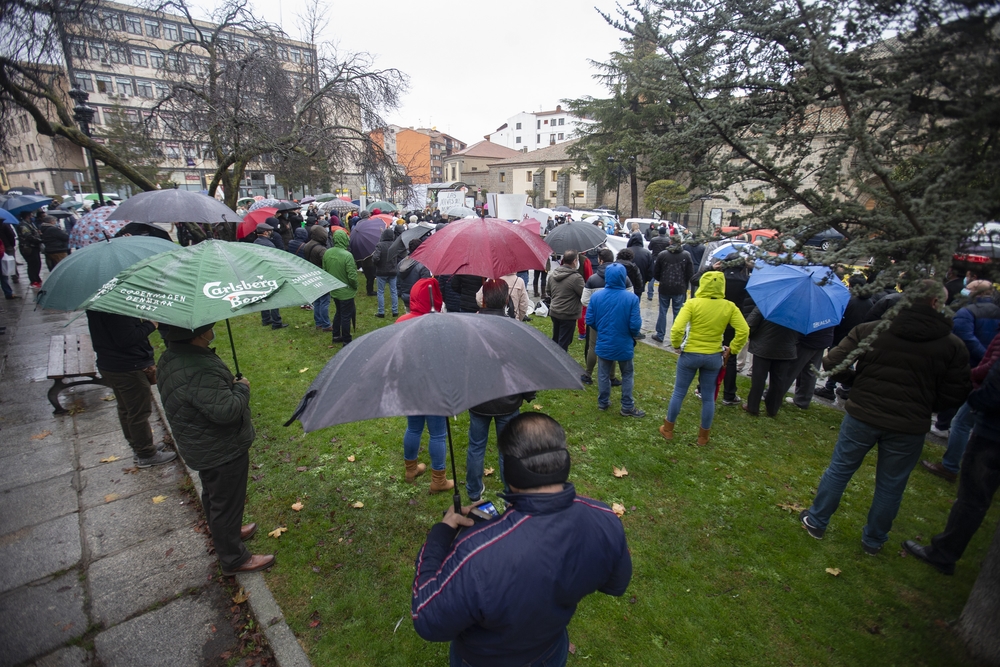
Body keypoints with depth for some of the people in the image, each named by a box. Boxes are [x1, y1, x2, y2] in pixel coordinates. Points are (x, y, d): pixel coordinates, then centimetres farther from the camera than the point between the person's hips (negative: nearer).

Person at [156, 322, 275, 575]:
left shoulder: (172, 357, -2)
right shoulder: (199, 371, -36)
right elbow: (226, 411, -36)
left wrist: (229, 384, 2)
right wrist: (241, 388, -20)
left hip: (203, 448, 10)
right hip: (222, 452, -10)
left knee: (213, 495, 29)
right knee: (227, 503, 9)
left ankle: (223, 534, 53)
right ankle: (233, 559, 27)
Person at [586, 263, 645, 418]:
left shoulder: (596, 296, -12)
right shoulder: (631, 298, -19)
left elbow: (590, 321, -5)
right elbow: (635, 325, -17)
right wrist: (633, 335, 7)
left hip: (603, 344, 2)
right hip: (624, 344, -2)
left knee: (603, 374, 18)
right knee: (627, 375, 17)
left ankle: (603, 402, 32)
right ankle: (627, 407, 23)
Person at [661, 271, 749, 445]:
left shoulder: (692, 303, -14)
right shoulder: (729, 306, -5)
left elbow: (677, 328, -23)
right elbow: (744, 331, -10)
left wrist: (676, 345, -6)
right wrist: (732, 350, 1)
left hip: (690, 354, -2)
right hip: (714, 357, 2)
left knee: (678, 392, 13)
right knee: (708, 397, 16)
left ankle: (668, 429, 25)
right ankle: (703, 436, 28)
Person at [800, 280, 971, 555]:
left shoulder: (870, 330, -8)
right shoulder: (952, 345, -6)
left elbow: (832, 363, -9)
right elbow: (954, 396, -4)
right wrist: (921, 403, 16)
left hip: (862, 416, 0)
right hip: (909, 427, 1)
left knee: (839, 469, 15)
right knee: (890, 486, 17)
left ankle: (816, 521, 28)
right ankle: (873, 540, 34)